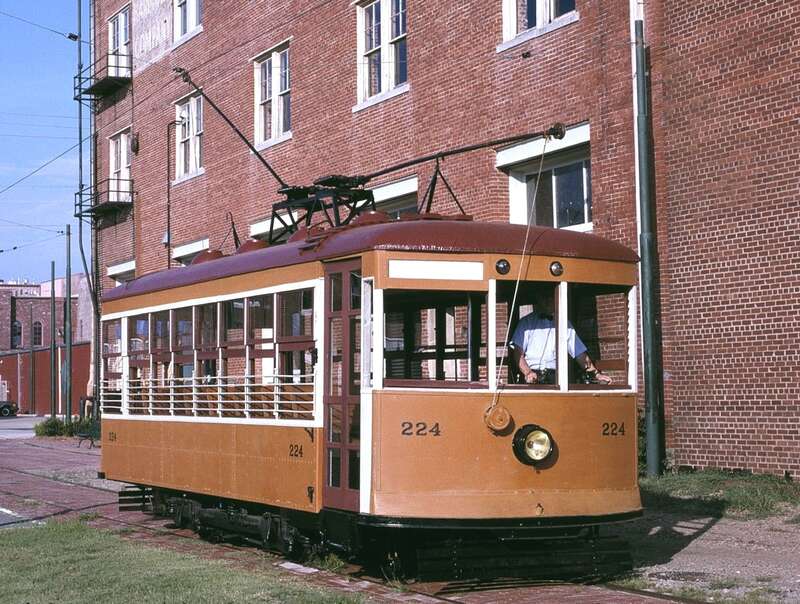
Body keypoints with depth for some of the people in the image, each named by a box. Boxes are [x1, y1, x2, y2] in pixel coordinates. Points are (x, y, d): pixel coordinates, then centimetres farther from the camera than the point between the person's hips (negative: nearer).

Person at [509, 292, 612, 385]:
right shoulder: (526, 322, 12)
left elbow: (579, 353, 19)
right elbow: (518, 353, 4)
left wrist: (596, 374, 10)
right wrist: (527, 372, -13)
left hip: (554, 377, 2)